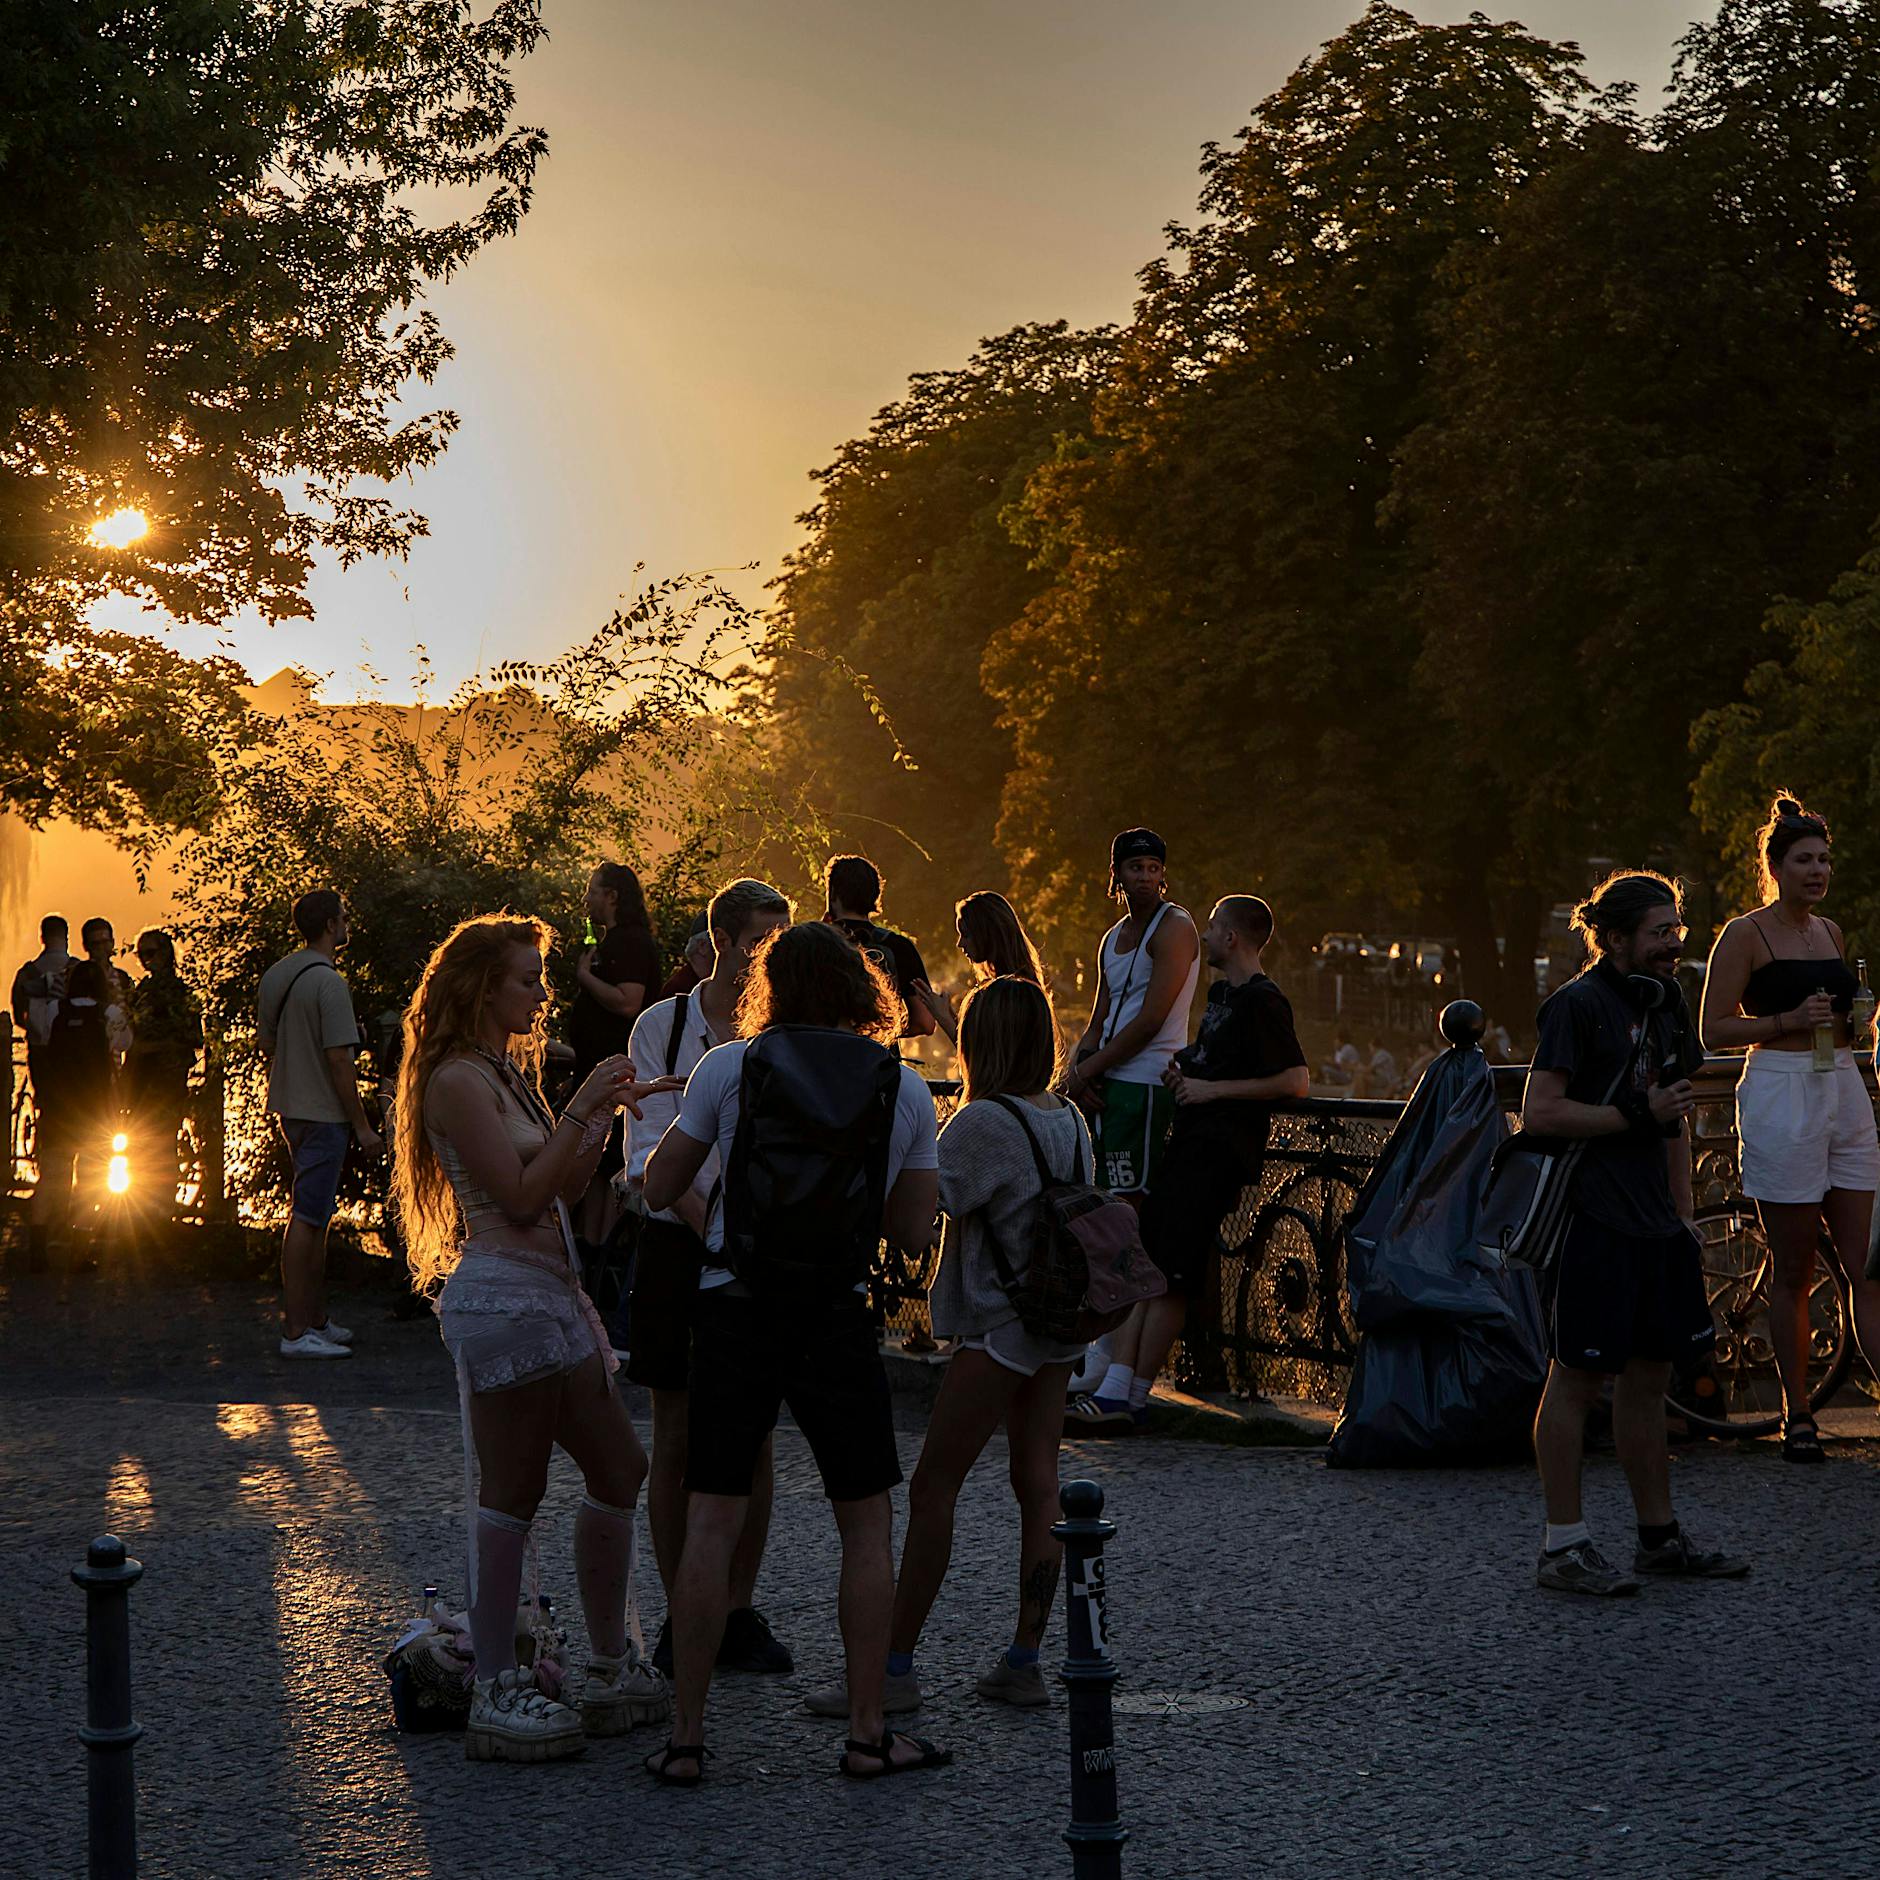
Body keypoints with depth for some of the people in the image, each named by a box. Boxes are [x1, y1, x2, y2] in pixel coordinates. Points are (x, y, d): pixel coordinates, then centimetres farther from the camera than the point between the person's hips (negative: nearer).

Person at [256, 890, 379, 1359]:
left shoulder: (273, 976, 10)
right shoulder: (327, 981, -17)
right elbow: (339, 1059, -19)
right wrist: (361, 1125, -14)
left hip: (289, 1109, 9)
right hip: (324, 1112, -9)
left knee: (316, 1216, 17)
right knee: (307, 1218, -8)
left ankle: (316, 1318, 22)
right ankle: (297, 1331, -8)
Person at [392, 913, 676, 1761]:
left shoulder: (506, 1072, 19)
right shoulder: (459, 1079, -12)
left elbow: (561, 1184, 18)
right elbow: (521, 1195, -17)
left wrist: (605, 1112, 7)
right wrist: (583, 1109, -15)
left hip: (552, 1294, 10)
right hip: (503, 1298, -10)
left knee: (617, 1470, 12)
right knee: (512, 1494, -6)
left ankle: (611, 1668, 20)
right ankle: (495, 1691, -1)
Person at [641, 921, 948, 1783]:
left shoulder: (726, 1068, -2)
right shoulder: (904, 1088, 3)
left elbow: (659, 1190, 5)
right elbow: (914, 1232, 6)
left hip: (734, 1313, 0)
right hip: (838, 1321, 0)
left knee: (711, 1525, 3)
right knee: (866, 1526, 12)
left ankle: (685, 1736, 4)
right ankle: (867, 1731, 12)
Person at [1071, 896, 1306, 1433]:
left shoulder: (1263, 1001, -10)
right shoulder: (1221, 994, 21)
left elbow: (1294, 1081, -17)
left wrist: (1212, 1088, -14)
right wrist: (1182, 1069, 15)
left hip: (1220, 1152, -10)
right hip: (1190, 1142, 10)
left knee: (1169, 1278, -10)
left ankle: (1132, 1400, -6)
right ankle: (1115, 1391, -3)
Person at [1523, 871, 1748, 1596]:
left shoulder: (1665, 1001, 15)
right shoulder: (1578, 1005, -11)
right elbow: (1539, 1113, -17)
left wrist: (1682, 1210, 18)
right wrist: (1637, 1115, -15)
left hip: (1653, 1221, 8)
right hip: (1592, 1219, -8)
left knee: (1649, 1375, 12)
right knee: (1578, 1378, -3)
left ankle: (1660, 1538, 20)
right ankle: (1563, 1546, 2)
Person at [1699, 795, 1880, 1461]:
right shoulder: (1746, 934, -3)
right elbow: (1715, 1030, -7)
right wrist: (1790, 1020, -16)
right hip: (1780, 1095, -6)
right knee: (1793, 1273, 1)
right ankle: (1797, 1417, 11)